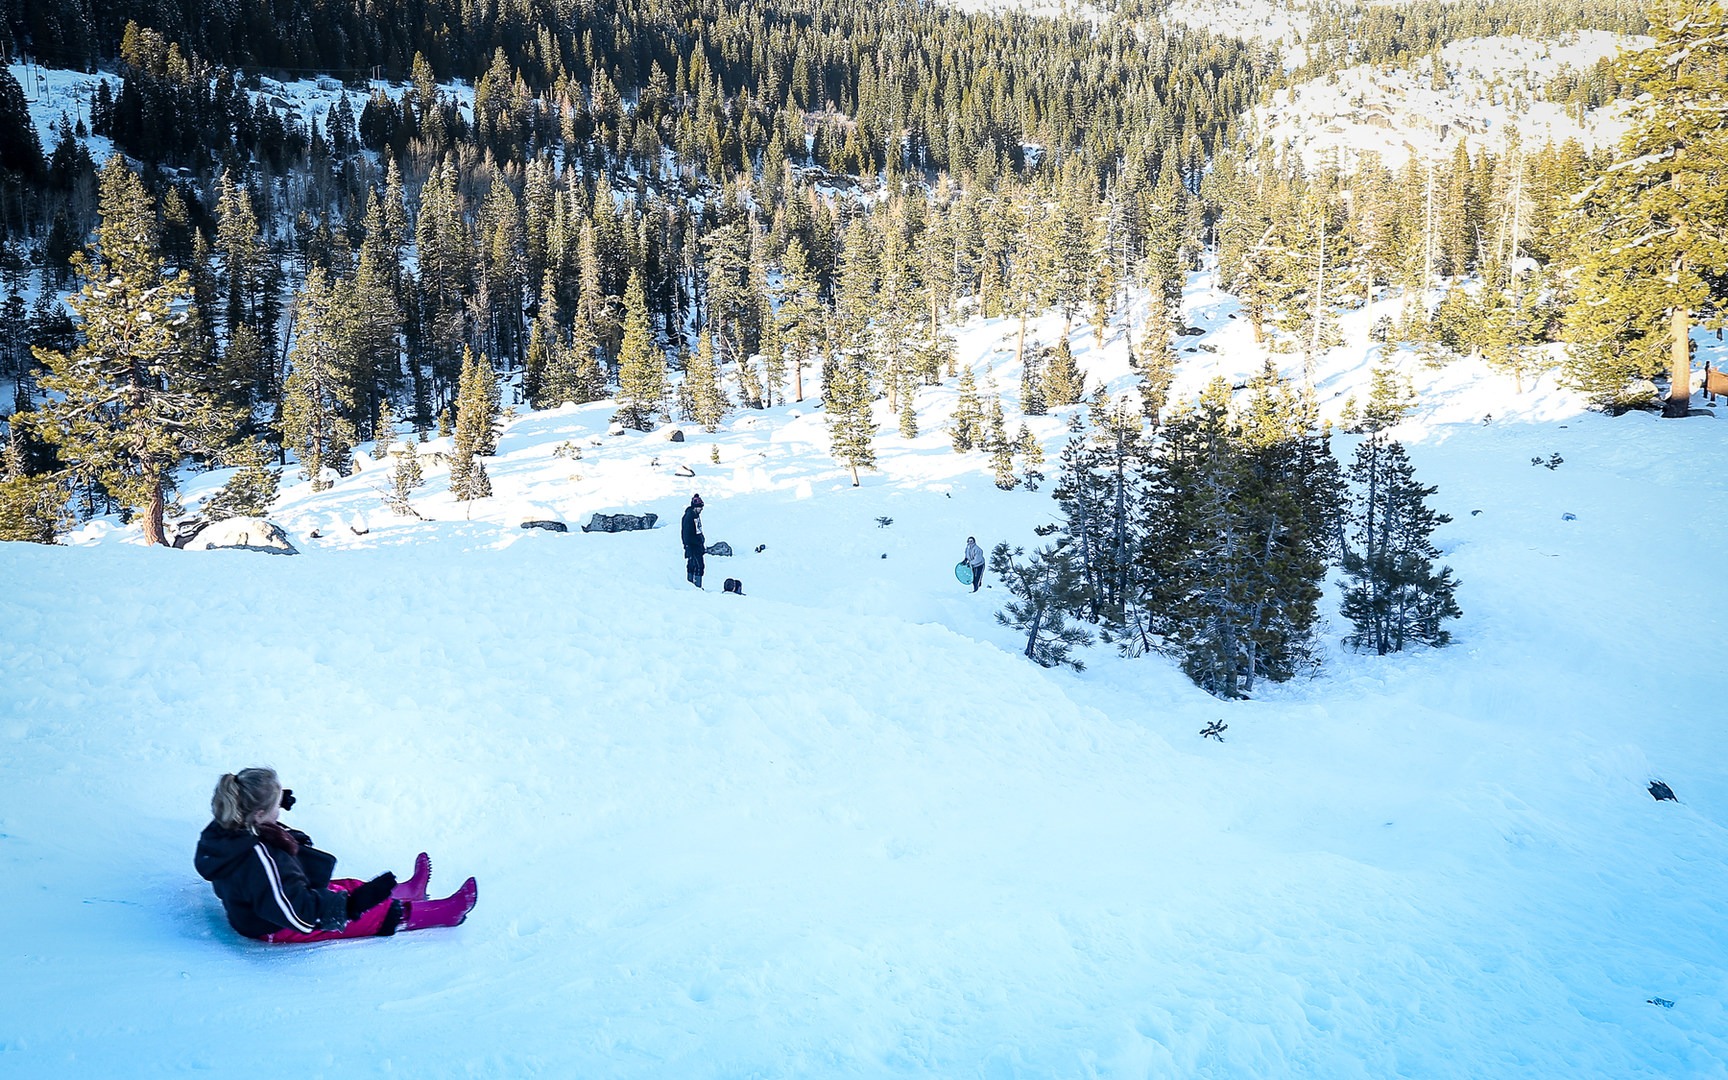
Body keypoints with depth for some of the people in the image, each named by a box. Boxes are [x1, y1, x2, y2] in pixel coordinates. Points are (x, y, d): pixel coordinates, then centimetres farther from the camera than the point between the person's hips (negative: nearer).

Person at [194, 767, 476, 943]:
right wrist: (356, 902, -42)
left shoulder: (222, 830, -13)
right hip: (279, 930, -9)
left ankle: (406, 891, 43)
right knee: (379, 914, 1)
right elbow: (299, 913, -40)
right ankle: (444, 912, 15)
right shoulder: (260, 860, -42)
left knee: (348, 886, 23)